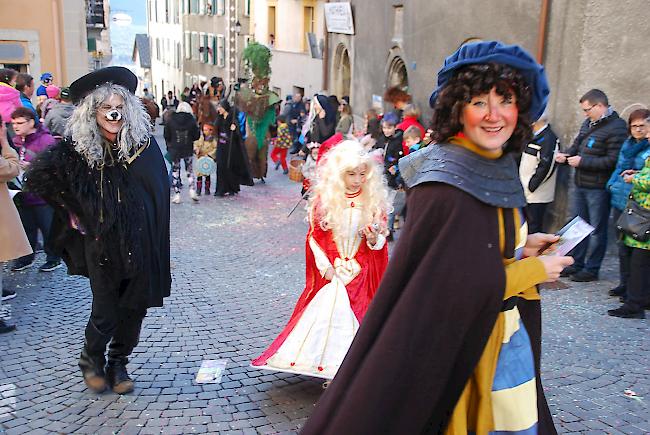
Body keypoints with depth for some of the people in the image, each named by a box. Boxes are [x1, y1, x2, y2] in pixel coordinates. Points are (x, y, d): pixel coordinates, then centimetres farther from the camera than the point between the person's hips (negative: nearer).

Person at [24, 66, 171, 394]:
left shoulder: (143, 142, -4)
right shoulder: (77, 147, -7)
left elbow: (160, 188, 3)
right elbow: (38, 177, 3)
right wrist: (72, 210, 4)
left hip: (139, 243, 2)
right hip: (101, 244, -1)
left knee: (134, 307, 10)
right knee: (105, 312, 4)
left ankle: (118, 363, 33)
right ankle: (92, 359, 33)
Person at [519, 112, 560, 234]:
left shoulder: (549, 139, -17)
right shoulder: (534, 136, 13)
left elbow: (545, 167, -22)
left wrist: (531, 186, -16)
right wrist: (523, 184, 11)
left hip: (537, 195, -9)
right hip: (526, 192, 9)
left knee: (533, 229, -1)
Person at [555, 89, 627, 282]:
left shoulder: (616, 128, -15)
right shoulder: (588, 123, 11)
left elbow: (613, 161, -21)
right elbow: (577, 145, 22)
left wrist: (582, 161, -18)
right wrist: (565, 155, 0)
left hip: (599, 188, -8)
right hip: (581, 186, 8)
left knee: (597, 229, 3)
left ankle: (591, 270, 13)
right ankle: (575, 264, 26)